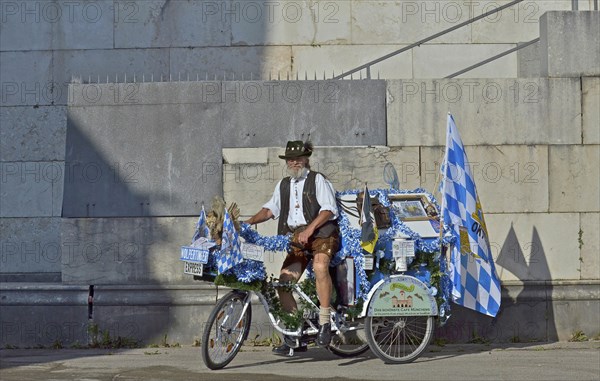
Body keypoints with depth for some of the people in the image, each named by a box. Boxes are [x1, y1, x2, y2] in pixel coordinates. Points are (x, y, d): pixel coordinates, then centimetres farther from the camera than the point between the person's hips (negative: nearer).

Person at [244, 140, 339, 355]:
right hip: (295, 237, 6)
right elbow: (270, 209, 21)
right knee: (284, 281, -7)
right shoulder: (283, 185, 22)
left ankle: (325, 323, -29)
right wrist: (249, 222, 3)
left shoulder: (318, 180, 4)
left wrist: (309, 229, -18)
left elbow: (328, 209, -7)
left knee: (319, 266, -35)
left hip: (321, 232, -6)